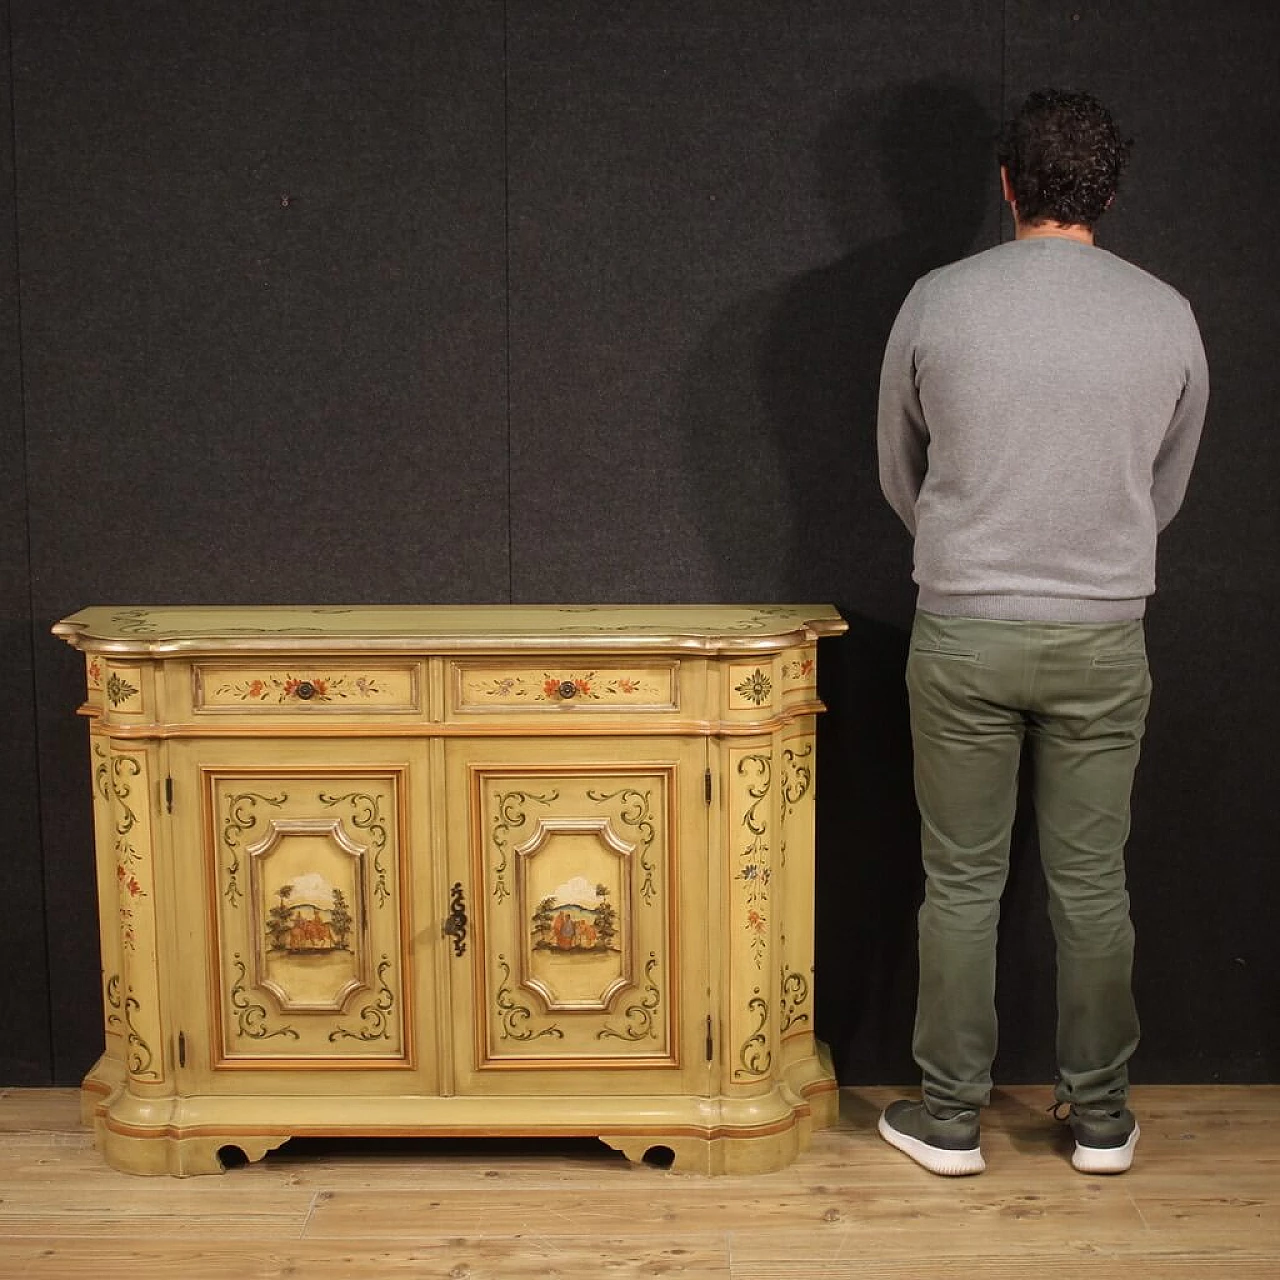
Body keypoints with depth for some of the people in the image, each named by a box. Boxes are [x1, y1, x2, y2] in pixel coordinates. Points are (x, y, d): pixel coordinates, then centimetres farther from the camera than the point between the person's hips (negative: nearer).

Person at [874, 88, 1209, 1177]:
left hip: (963, 634, -1)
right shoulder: (1166, 315, -1)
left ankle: (950, 1117, 17)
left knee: (961, 883, 8)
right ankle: (1100, 1115, 22)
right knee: (1092, 883, 11)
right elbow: (1167, 489, 11)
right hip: (1102, 638, 1)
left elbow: (901, 474, 8)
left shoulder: (939, 303, -5)